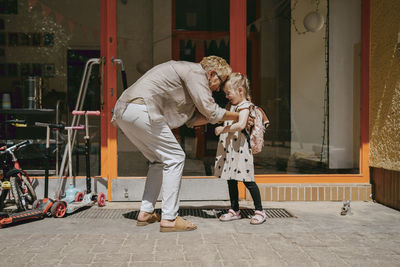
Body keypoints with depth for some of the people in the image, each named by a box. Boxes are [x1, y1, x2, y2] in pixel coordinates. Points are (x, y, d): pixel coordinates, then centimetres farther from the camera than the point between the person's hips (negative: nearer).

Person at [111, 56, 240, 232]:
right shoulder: (196, 72, 0)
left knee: (160, 160, 19)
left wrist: (221, 116, 19)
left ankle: (145, 213, 19)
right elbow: (210, 110, -6)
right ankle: (169, 219, -3)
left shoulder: (187, 72, 29)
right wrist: (237, 116, 9)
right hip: (140, 110, -10)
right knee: (174, 158, -3)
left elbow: (191, 120, 23)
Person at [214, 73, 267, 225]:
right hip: (228, 148, 9)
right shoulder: (230, 106, 15)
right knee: (231, 180, 12)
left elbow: (240, 125, -27)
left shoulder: (244, 106, -12)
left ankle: (259, 211, 7)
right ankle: (234, 210, 23)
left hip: (240, 147, -9)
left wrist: (223, 129, -25)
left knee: (247, 180, -4)